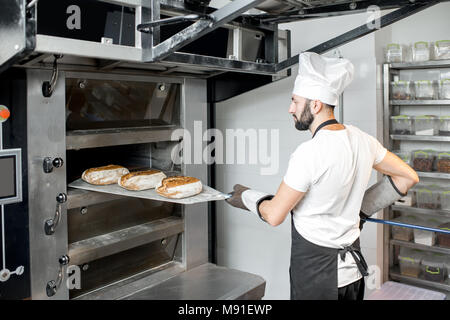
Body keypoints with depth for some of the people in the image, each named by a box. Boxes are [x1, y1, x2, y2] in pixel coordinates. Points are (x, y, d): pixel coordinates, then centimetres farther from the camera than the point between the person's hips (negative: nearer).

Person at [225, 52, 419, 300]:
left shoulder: (309, 153, -24)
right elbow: (408, 177, 11)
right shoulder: (362, 140, -2)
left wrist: (246, 197, 3)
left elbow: (274, 216, -17)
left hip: (315, 270, -7)